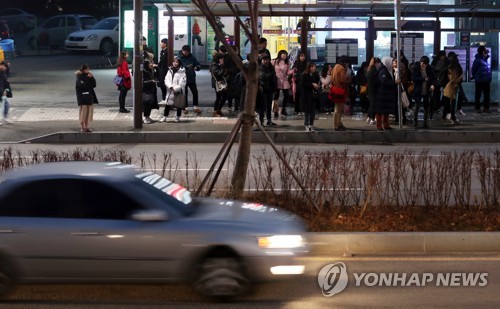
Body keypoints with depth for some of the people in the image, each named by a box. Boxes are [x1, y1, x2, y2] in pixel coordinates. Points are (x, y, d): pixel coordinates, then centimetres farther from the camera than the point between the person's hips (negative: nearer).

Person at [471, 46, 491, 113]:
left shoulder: (485, 59, 8)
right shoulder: (478, 60, -14)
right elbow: (473, 70, -9)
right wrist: (475, 77, -3)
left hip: (486, 81, 7)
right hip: (479, 81, -7)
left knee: (487, 95, 9)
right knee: (478, 95, 4)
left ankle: (486, 108, 16)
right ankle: (477, 108, 11)